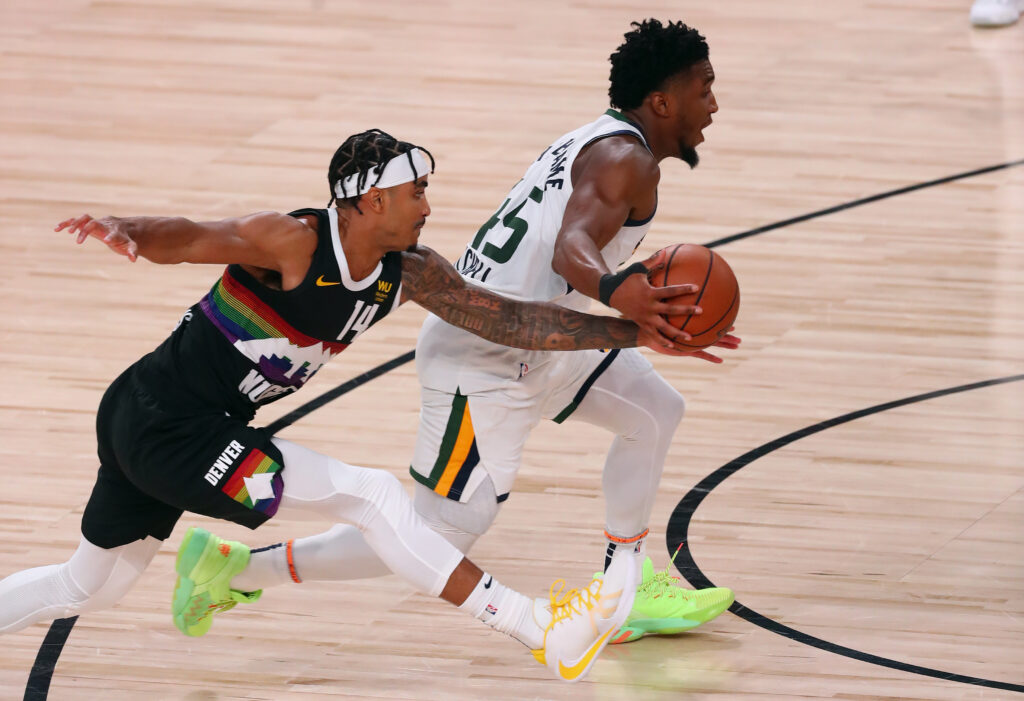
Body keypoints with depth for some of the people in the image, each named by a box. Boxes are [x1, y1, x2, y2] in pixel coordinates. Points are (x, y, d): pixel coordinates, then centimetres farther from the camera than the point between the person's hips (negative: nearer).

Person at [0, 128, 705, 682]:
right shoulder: (294, 243, -22)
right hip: (163, 426, -9)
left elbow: (509, 319, 0)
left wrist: (637, 333, -5)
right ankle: (545, 632, -15)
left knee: (88, 589, 23)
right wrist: (123, 230, -55)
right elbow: (186, 237, -32)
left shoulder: (409, 273, 0)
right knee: (373, 495, -14)